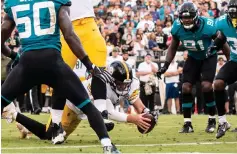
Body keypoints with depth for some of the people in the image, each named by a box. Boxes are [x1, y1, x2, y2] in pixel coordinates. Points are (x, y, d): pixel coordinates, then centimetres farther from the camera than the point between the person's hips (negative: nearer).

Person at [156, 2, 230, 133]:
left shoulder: (207, 26, -31)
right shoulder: (177, 28, -20)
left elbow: (222, 44, -15)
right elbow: (173, 47, -1)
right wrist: (166, 65, -9)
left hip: (209, 57, -4)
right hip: (193, 58, 4)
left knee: (206, 86, -20)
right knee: (186, 87, -6)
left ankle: (212, 120, -2)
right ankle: (187, 124, 1)